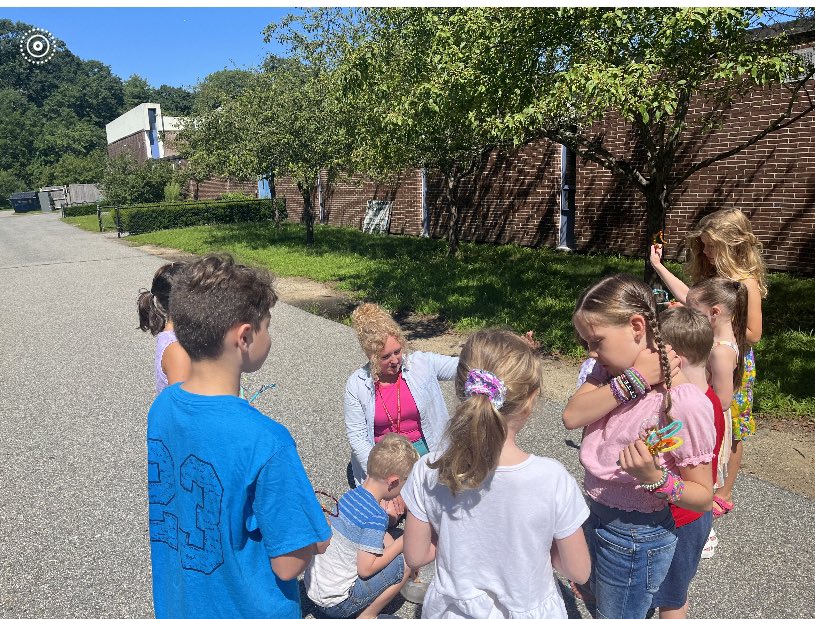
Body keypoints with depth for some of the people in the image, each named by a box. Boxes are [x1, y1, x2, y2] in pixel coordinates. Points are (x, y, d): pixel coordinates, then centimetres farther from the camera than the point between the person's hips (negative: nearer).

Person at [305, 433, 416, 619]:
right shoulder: (376, 516, -24)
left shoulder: (350, 495, -1)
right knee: (406, 560, -8)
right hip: (335, 603, -8)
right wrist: (401, 543, -12)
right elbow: (365, 569, -20)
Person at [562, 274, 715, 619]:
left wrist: (655, 479, -36)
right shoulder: (612, 370, -6)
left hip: (635, 539, -6)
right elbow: (572, 417, -23)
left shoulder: (685, 402, -27)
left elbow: (704, 497, -18)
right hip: (595, 515, 6)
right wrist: (633, 379, -29)